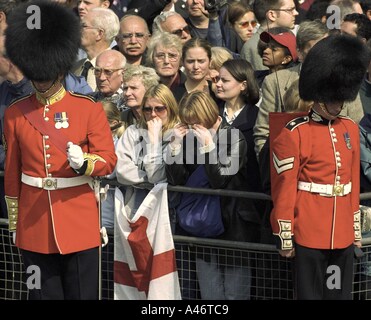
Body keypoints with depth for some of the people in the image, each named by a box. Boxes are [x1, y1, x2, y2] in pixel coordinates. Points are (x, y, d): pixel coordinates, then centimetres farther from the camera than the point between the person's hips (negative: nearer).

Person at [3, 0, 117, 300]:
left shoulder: (89, 109, -2)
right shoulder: (15, 114, 4)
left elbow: (109, 160, -5)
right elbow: (12, 171, 10)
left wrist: (82, 161, -28)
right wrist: (14, 223, 11)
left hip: (79, 221, -2)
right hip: (33, 222, 2)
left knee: (83, 294, 1)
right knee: (44, 294, 7)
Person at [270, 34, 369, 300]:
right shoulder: (294, 134, -9)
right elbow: (284, 189, -8)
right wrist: (285, 237, -9)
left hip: (343, 235, 5)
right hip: (310, 235, -5)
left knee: (340, 294, 9)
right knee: (311, 293, 2)